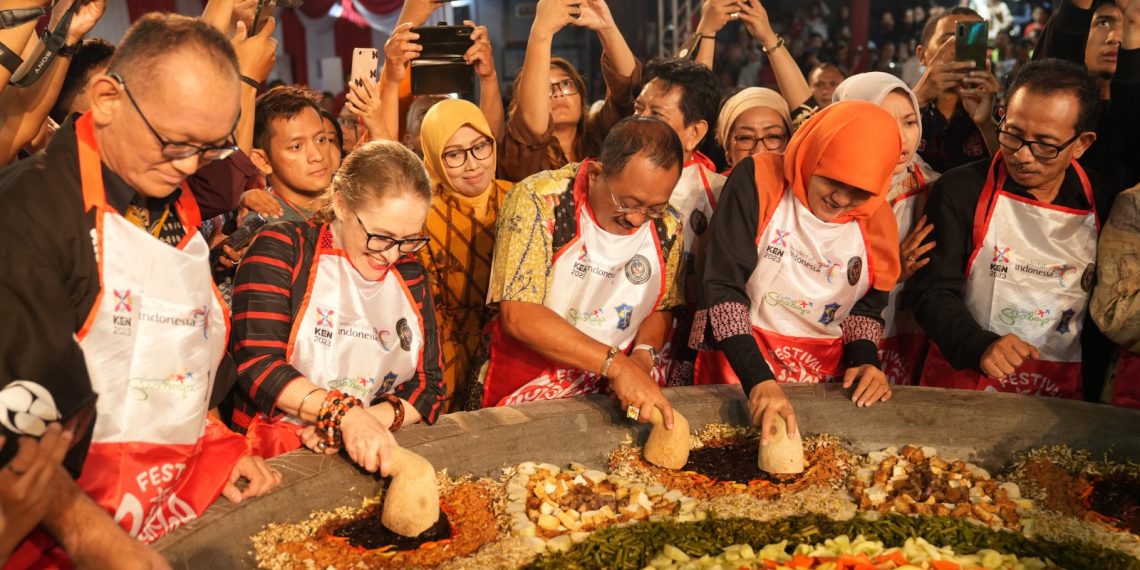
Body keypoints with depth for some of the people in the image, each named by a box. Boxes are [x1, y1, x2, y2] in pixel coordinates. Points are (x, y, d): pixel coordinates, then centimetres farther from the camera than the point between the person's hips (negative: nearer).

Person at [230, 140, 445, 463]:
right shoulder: (283, 248, 0)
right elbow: (257, 364, -10)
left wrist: (367, 421, -9)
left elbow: (429, 385, 9)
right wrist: (346, 414, -21)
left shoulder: (409, 276, 12)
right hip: (276, 459, -3)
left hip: (378, 458, 3)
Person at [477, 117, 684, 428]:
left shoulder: (667, 227, 0)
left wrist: (643, 354, -8)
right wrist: (616, 364, -25)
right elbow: (518, 316, -21)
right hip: (524, 396, -3)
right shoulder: (538, 201, -15)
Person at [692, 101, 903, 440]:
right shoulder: (759, 180, -11)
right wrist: (758, 380, -24)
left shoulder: (876, 218, 2)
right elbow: (723, 288, -16)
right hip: (739, 366, -3)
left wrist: (865, 360, -4)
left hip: (826, 377, 3)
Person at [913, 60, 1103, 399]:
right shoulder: (959, 192, -4)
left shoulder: (1104, 205, 4)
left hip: (1061, 397, 2)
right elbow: (934, 292, -8)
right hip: (961, 385, -2)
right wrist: (981, 346, -25)